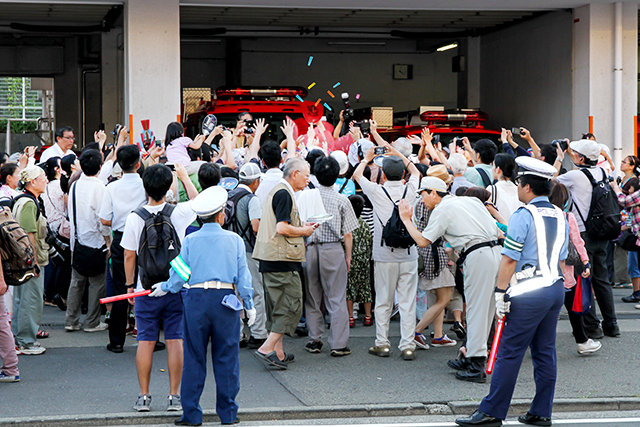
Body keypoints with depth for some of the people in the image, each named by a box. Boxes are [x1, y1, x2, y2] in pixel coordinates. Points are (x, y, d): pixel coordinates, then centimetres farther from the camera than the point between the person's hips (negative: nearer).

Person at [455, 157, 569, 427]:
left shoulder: (523, 215, -11)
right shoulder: (560, 217, 13)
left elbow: (509, 259, -14)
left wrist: (501, 292, -10)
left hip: (529, 293, -8)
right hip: (556, 289, 8)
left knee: (510, 353, -5)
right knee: (545, 352, 11)